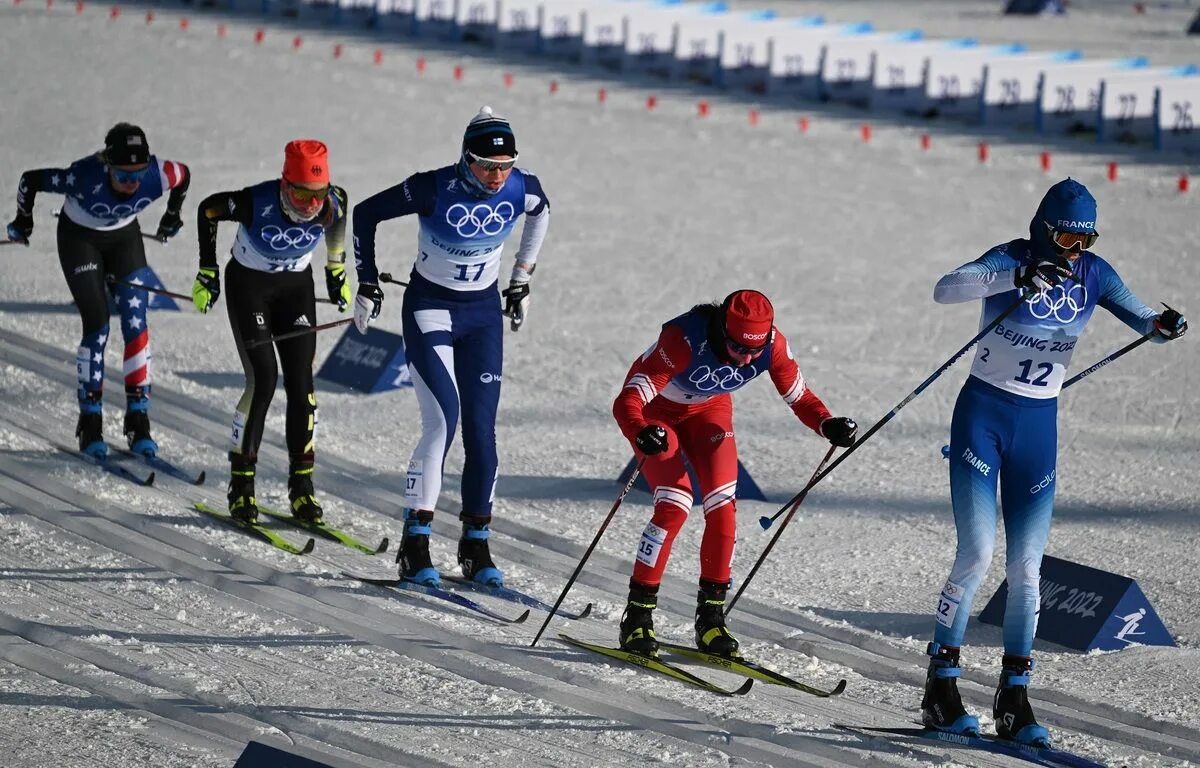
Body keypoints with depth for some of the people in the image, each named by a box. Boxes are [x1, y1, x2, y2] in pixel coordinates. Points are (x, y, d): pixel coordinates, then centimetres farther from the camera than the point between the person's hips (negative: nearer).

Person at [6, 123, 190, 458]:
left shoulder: (158, 175, -31)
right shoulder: (85, 177, -38)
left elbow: (183, 175, -6)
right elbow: (29, 181, -23)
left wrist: (171, 218, 9)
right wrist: (23, 222, -4)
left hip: (124, 237, 3)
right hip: (79, 238, -3)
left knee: (136, 323, -9)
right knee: (97, 325, -12)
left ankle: (138, 419, -3)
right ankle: (90, 423, -3)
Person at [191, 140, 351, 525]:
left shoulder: (333, 204, -23)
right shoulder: (256, 203, -32)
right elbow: (208, 209, -12)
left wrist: (336, 269, 11)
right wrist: (207, 271, -5)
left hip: (296, 287, 3)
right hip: (248, 286, -3)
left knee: (301, 381, -7)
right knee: (263, 379, -15)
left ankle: (302, 486, 2)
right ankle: (241, 484, -4)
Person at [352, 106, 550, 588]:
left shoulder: (521, 190, -13)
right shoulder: (435, 189, -23)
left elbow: (541, 213, 14)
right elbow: (366, 213, -8)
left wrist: (521, 278, 14)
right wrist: (368, 284, -5)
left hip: (484, 314, 4)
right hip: (430, 308, -4)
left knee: (481, 428, -1)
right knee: (443, 419, -18)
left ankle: (476, 547, 10)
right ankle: (415, 543, -13)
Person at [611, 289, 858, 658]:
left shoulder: (773, 345, -27)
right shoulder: (685, 339, -40)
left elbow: (799, 396, -11)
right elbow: (627, 402, -41)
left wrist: (827, 425, -31)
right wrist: (642, 435, -62)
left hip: (709, 409, 4)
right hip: (655, 411, -4)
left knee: (723, 506, -10)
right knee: (675, 505, -19)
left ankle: (711, 617, 3)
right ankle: (637, 617, -8)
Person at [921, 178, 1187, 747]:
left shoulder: (1094, 274, 0)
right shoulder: (1012, 259, -14)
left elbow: (1142, 320, -1)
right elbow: (945, 290, -30)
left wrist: (1164, 326, -26)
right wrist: (1019, 280, -44)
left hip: (1038, 425, 4)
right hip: (982, 416, -4)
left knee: (1027, 567, 1)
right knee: (977, 554, -13)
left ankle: (1014, 699, 8)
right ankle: (940, 687, -3)